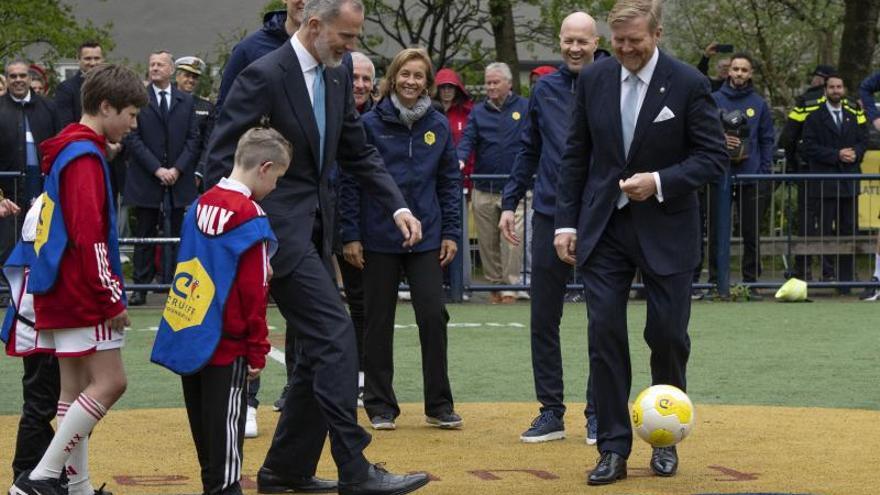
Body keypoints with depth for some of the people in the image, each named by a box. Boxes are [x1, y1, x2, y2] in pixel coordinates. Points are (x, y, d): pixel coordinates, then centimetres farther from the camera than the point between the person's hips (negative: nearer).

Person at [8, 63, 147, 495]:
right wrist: (111, 298, -17)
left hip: (60, 293, 10)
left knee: (76, 385, 11)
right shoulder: (85, 157, -14)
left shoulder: (67, 151, 17)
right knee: (109, 380, -10)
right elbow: (89, 235, -21)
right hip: (83, 295, -10)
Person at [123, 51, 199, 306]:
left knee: (181, 235, 0)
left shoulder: (186, 101, 10)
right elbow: (133, 138, -4)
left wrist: (177, 169, -7)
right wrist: (157, 169, -11)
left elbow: (193, 139, 7)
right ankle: (141, 287, 5)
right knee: (144, 236, 2)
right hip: (146, 180, -2)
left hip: (179, 179, 2)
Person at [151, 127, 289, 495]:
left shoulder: (201, 206, 7)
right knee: (226, 424, -1)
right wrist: (258, 350, -9)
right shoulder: (249, 217, -16)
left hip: (188, 336, 7)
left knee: (204, 422, 16)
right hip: (227, 342, -7)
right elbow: (254, 291, -15)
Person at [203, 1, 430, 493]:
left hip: (316, 228, 9)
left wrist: (398, 206, 1)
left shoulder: (338, 77, 8)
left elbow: (358, 152, 15)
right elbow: (221, 158, -14)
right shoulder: (264, 77, -15)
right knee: (336, 338, -14)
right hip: (279, 227, -9)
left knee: (319, 351, 11)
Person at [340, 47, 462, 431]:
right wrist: (350, 235, -7)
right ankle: (380, 406, 15)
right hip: (378, 239, -2)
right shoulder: (370, 124, -4)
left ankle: (439, 405, 8)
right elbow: (350, 181, -3)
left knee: (433, 316, -3)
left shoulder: (439, 126, 5)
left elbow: (450, 181, 9)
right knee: (379, 322, 5)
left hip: (427, 239, 2)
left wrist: (451, 232, 4)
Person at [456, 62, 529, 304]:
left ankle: (510, 286, -4)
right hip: (484, 190, 3)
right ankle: (494, 283, 17)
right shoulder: (478, 112, 12)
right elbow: (468, 139, 1)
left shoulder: (525, 108, 7)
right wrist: (460, 159, -18)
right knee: (487, 242, 6)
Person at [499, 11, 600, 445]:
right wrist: (509, 203, 9)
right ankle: (551, 412, 13)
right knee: (543, 319, 5)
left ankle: (598, 413, 12)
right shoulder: (545, 90, 8)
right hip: (550, 216, 3)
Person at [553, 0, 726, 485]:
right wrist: (566, 222, 3)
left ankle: (665, 439, 23)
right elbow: (576, 155, 8)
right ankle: (614, 449, 2)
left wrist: (660, 182, -20)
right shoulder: (593, 79, 1)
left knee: (667, 335, 3)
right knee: (604, 332, -4)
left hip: (665, 230, -2)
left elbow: (713, 156, -7)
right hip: (604, 227, 2)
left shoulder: (688, 84, -9)